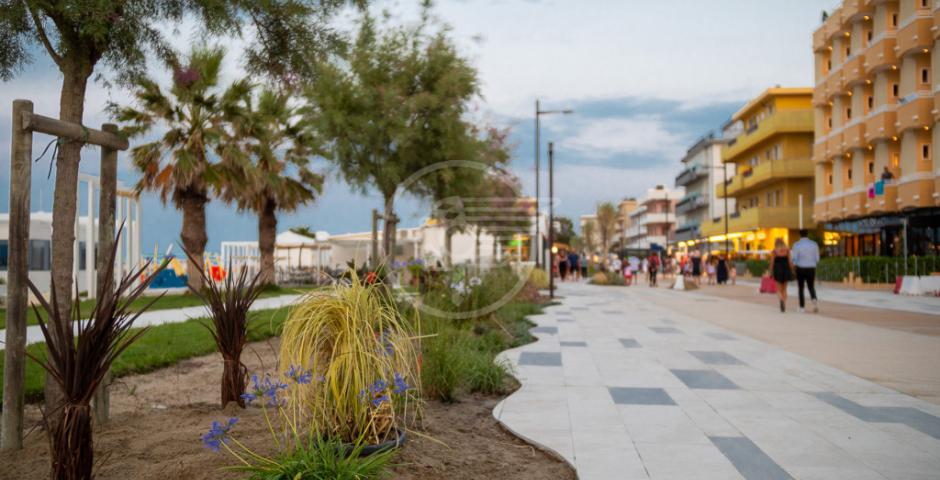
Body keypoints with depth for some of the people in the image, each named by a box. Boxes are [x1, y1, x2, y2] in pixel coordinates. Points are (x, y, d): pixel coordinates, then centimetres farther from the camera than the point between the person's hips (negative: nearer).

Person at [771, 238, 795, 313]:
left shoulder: (774, 251, -4)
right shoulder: (787, 250, 1)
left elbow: (772, 263, -4)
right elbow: (790, 261, -2)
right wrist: (791, 271, 5)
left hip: (777, 270, -2)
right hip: (786, 270, 2)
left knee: (779, 289, 3)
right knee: (784, 289, 13)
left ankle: (781, 299, -28)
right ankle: (784, 307, 11)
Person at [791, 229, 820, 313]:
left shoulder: (796, 244, -7)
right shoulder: (814, 244, 1)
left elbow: (794, 259, -10)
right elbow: (817, 259, 3)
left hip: (800, 269, -2)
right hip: (811, 269, 2)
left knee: (800, 288, 12)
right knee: (811, 287, 15)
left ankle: (802, 307, 8)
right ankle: (814, 301, -14)